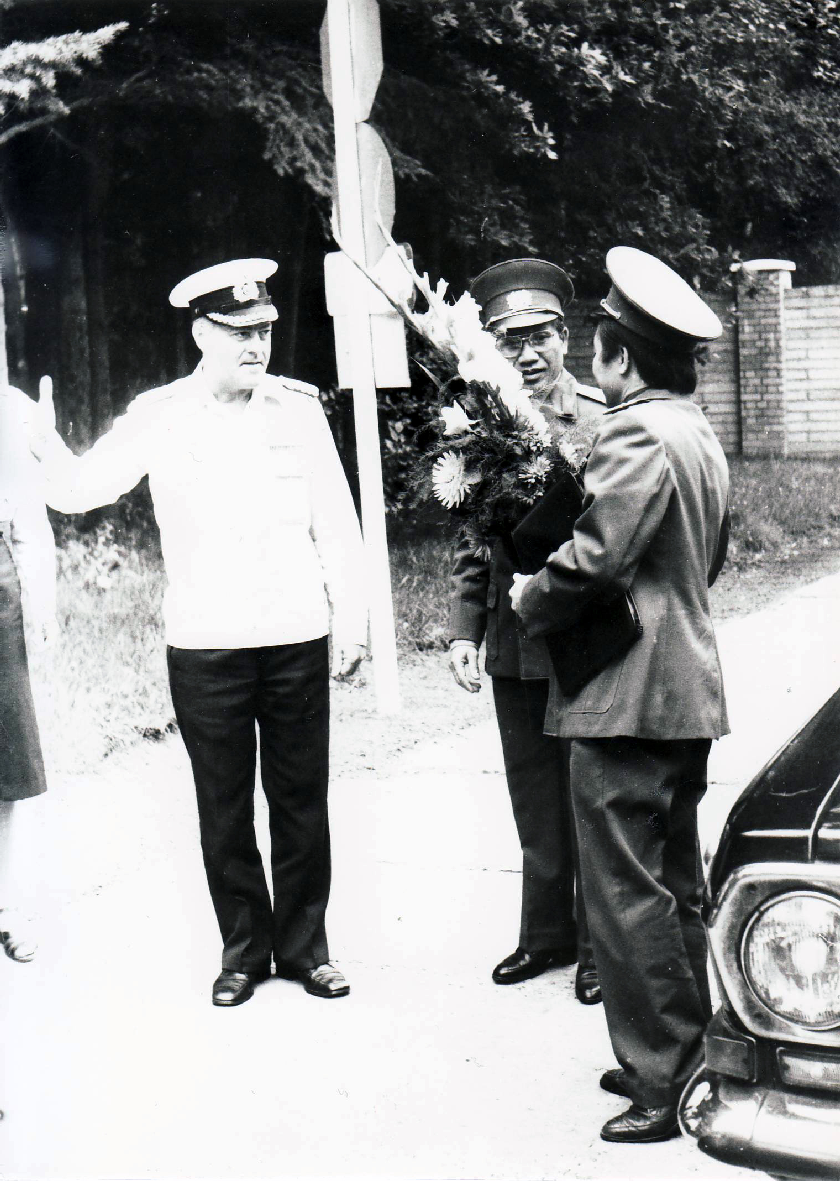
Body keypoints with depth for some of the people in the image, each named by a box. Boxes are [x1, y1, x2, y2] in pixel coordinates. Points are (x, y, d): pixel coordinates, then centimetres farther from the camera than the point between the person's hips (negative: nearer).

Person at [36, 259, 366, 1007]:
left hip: (297, 642, 1)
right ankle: (244, 950, 26)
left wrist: (352, 619, 4)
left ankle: (304, 946, 26)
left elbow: (335, 521, 6)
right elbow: (79, 489, -5)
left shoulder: (298, 408, 3)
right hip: (204, 648, -1)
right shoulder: (161, 416, -1)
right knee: (224, 809, 10)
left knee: (301, 803, 10)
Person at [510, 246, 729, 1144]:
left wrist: (531, 599, -3)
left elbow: (593, 562, -21)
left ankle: (660, 1086, 6)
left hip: (626, 697, -10)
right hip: (688, 693, 10)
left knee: (629, 894, -2)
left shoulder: (635, 435, -17)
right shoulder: (698, 434, 15)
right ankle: (686, 1060, 29)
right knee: (674, 885, 17)